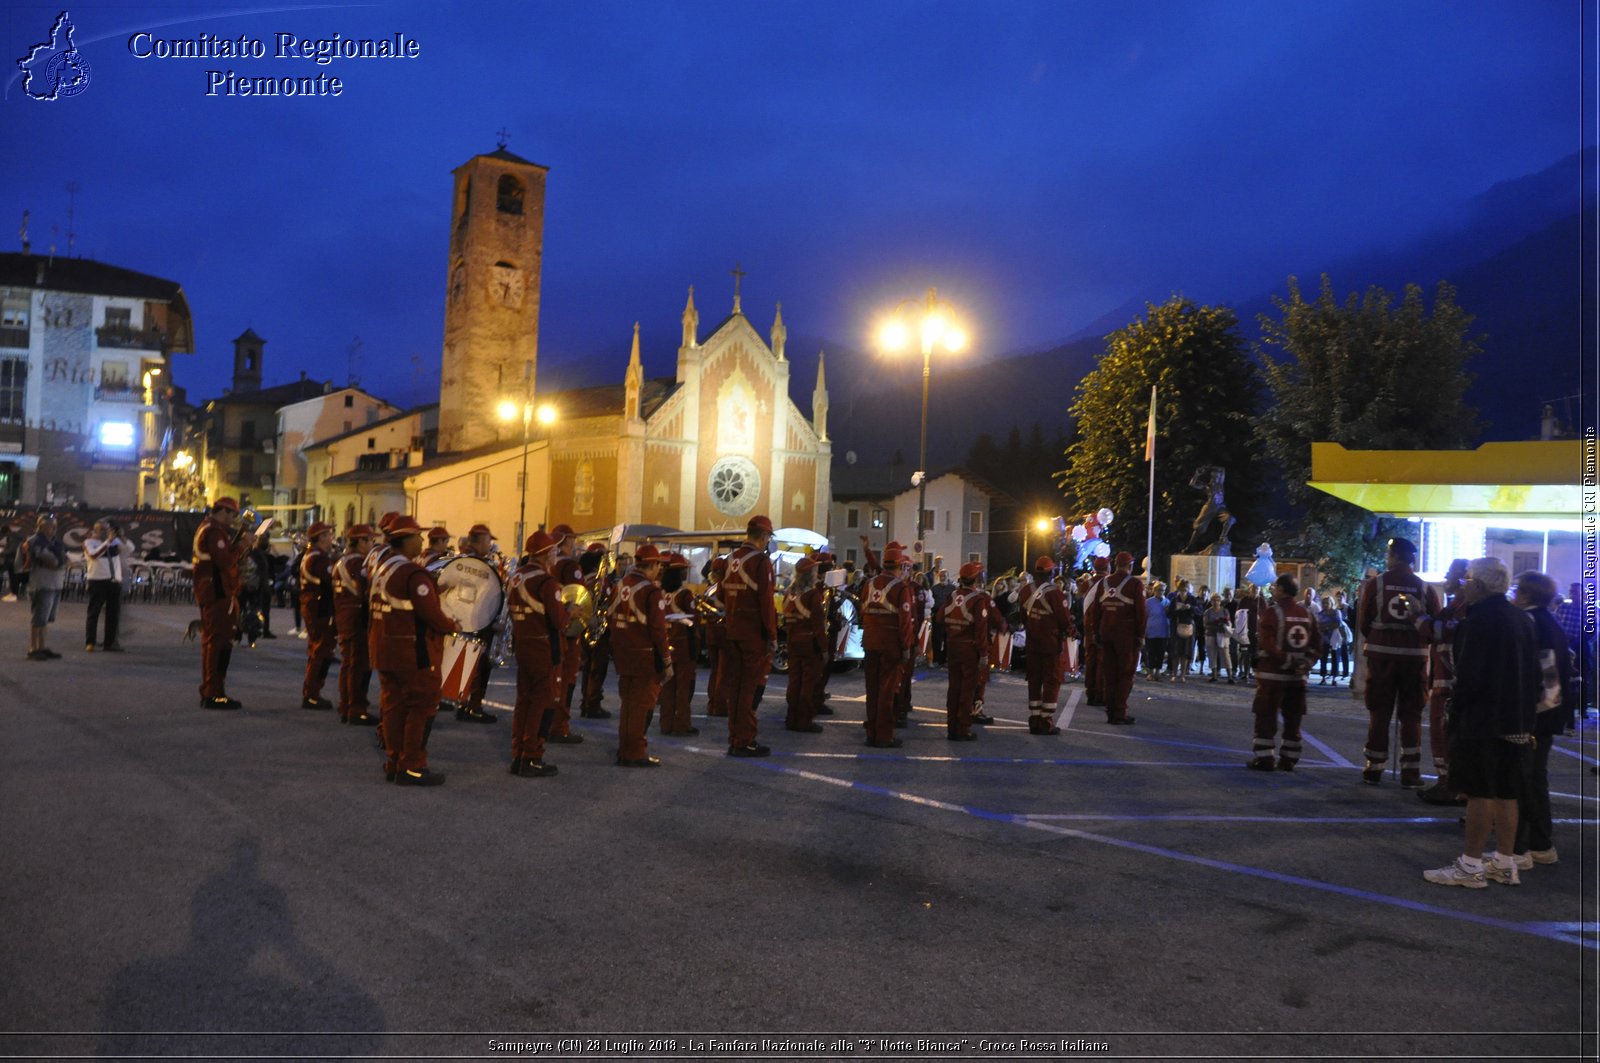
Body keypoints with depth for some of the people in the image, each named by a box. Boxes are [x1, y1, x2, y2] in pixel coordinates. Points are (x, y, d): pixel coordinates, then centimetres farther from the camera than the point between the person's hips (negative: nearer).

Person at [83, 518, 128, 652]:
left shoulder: (115, 541, 13)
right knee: (94, 613, -1)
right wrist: (108, 541, -21)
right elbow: (94, 555, -18)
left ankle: (110, 642, 14)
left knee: (113, 613, 7)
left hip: (115, 581, 4)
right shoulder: (89, 542, 1)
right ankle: (89, 643, 1)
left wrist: (120, 537, -6)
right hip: (97, 581, -4)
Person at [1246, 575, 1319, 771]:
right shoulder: (1306, 614, 9)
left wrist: (1285, 661, -13)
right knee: (1293, 718, 11)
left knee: (1266, 716, 0)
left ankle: (1263, 758, -1)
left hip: (1272, 673, -6)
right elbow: (1316, 644, 8)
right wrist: (1305, 663, 3)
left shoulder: (1272, 611, -9)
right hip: (1298, 675, 6)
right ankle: (1289, 759, 15)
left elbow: (1268, 642, -19)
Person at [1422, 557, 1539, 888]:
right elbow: (1533, 674, 16)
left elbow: (1468, 675, -18)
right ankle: (1504, 864, 19)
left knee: (1480, 793, -4)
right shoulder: (1521, 619, 12)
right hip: (1517, 721, 9)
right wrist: (1524, 711, 20)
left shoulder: (1480, 620, -15)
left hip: (1482, 722, -9)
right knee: (1506, 794, 13)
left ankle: (1470, 866, 1)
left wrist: (1456, 712, -9)